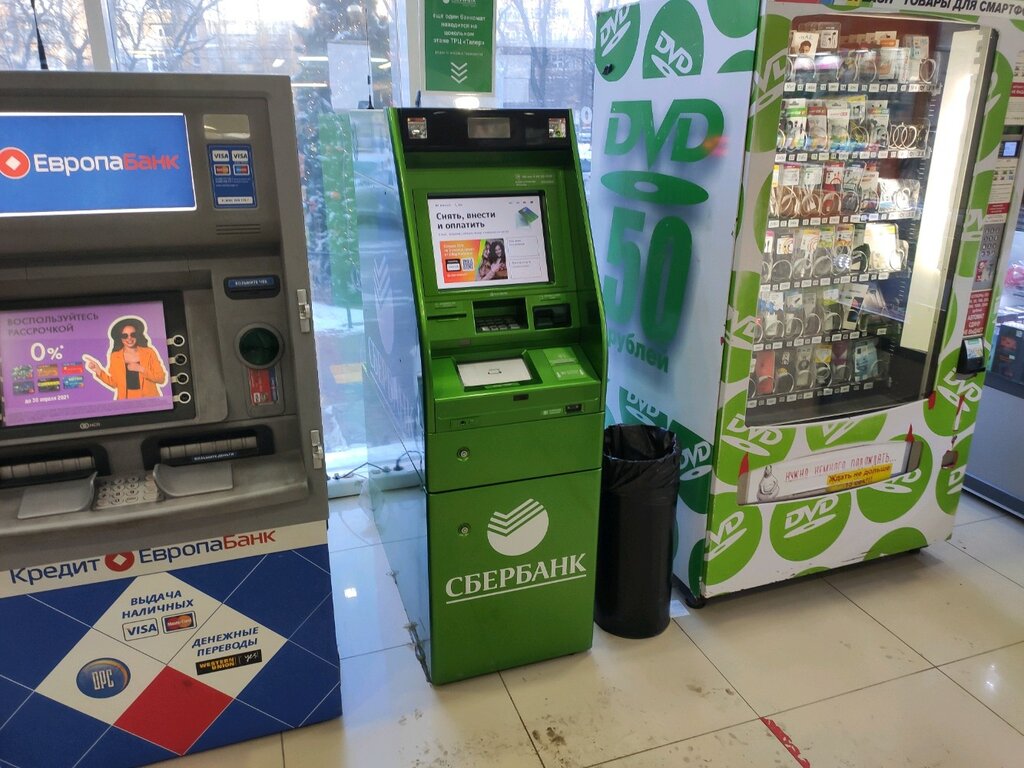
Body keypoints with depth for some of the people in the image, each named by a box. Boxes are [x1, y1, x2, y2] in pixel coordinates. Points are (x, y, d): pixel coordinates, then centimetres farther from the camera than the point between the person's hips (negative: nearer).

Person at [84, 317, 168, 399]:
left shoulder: (149, 352, 1)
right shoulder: (115, 356, 5)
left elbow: (161, 378, -4)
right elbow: (114, 383, 7)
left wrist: (141, 369, -12)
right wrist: (98, 371, -1)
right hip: (126, 400, 1)